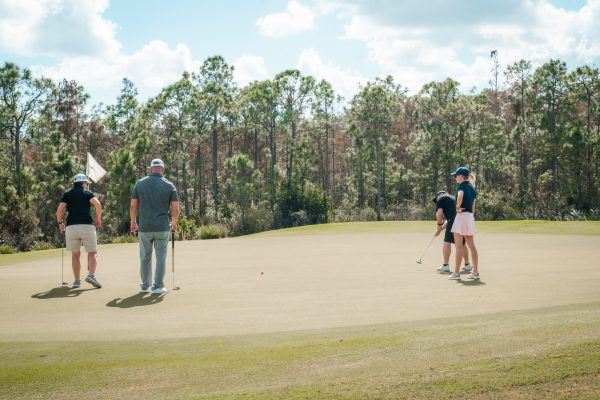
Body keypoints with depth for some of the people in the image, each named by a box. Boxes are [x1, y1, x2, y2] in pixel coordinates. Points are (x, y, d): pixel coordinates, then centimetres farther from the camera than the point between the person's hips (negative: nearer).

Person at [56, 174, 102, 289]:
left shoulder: (67, 194, 14)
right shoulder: (88, 193, 8)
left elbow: (60, 210, 1)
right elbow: (97, 204, -11)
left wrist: (60, 223, 15)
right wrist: (98, 219, -1)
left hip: (71, 227, 2)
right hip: (87, 226, -2)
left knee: (75, 255, 13)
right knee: (92, 253, 2)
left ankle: (77, 280, 10)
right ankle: (91, 275, -20)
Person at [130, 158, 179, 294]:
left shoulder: (140, 184, 2)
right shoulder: (169, 185, 0)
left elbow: (133, 206, 3)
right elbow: (176, 209, -3)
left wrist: (133, 222, 17)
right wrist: (174, 223, 14)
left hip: (144, 227, 1)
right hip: (162, 227, -1)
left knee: (145, 257, 12)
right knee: (161, 257, 6)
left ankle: (145, 286, 20)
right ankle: (158, 286, 6)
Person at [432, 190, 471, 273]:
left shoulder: (440, 198, 10)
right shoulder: (453, 198, 34)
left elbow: (439, 213, -6)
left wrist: (439, 225, 7)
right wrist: (441, 228, 29)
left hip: (454, 220, -8)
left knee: (447, 242, -5)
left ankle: (445, 266, -10)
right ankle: (467, 265, 27)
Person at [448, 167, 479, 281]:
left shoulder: (461, 186, -9)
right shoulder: (472, 188, 15)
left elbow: (460, 196, -31)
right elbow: (473, 207, 15)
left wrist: (458, 207, -17)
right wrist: (471, 216, 17)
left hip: (462, 215, -8)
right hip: (470, 216, 8)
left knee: (459, 246, -5)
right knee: (472, 246, 12)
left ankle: (456, 273, -4)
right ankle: (475, 272, 14)